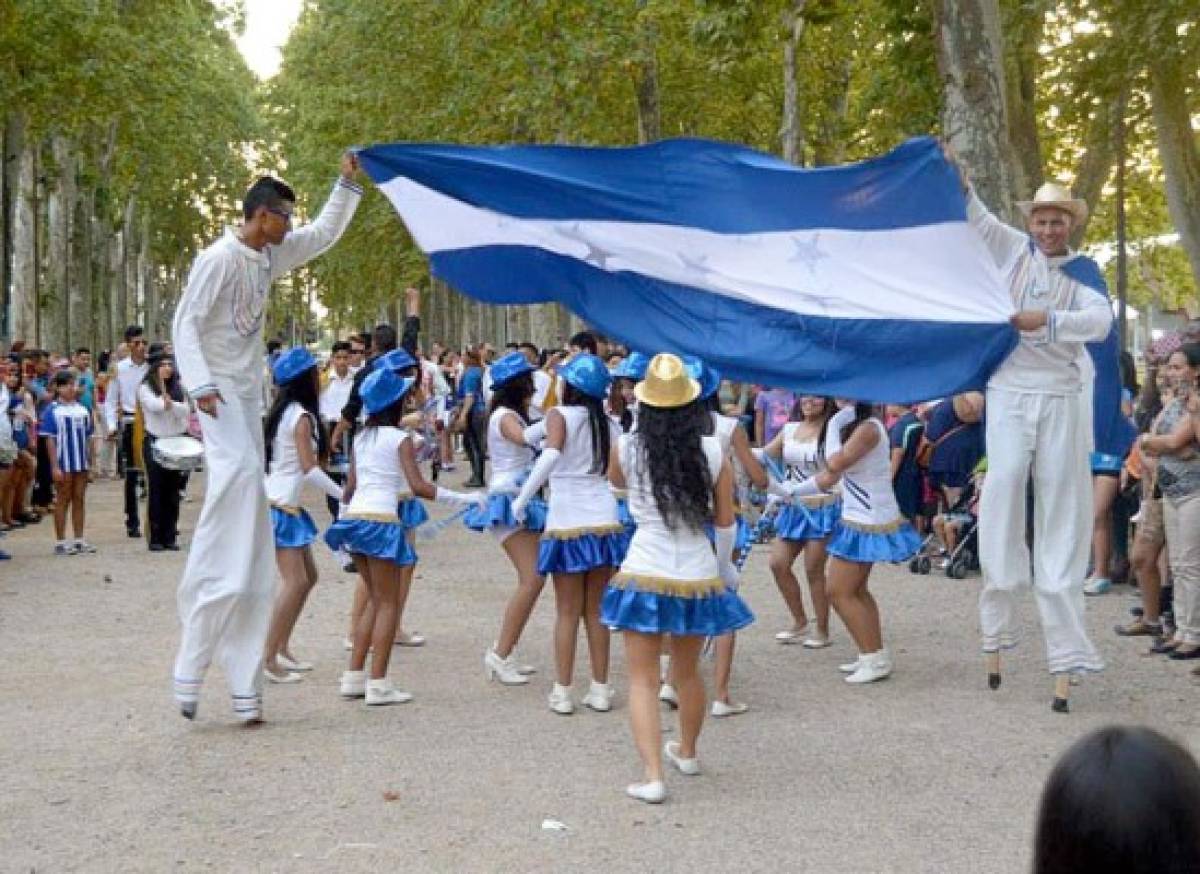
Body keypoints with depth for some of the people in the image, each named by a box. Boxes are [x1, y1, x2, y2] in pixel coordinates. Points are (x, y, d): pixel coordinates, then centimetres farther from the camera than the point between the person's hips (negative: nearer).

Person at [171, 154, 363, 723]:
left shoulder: (271, 255, 11)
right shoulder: (220, 258, -12)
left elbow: (325, 233, 25)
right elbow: (185, 323, -16)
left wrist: (347, 182, 18)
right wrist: (200, 385, -26)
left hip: (249, 390, 8)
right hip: (220, 391, -8)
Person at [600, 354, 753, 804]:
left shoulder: (628, 448, -7)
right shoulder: (713, 452, -5)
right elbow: (725, 522, 4)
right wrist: (725, 566, 20)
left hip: (644, 574, -2)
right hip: (698, 576, 2)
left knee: (643, 679, 3)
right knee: (687, 672, 22)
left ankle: (652, 776, -8)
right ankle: (686, 752, 42)